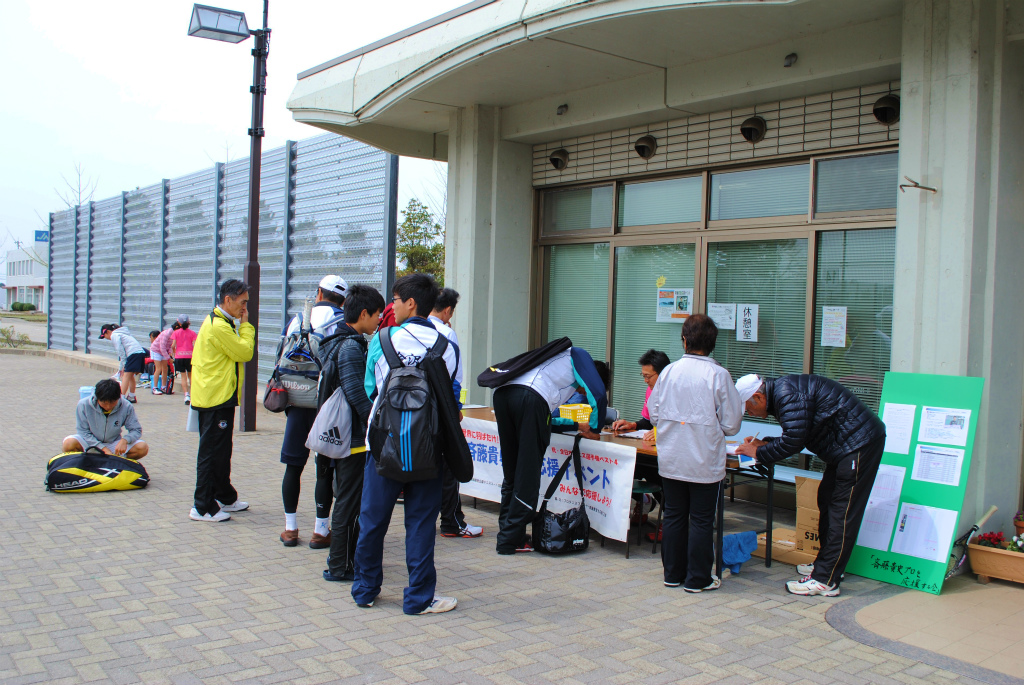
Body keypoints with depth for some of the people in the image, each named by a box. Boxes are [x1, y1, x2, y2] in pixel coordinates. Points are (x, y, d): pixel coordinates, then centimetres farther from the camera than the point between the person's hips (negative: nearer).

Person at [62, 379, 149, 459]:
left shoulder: (126, 407, -13)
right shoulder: (84, 405, -16)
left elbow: (136, 430, -6)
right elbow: (83, 432, -12)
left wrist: (124, 440, -29)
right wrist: (103, 448, -22)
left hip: (113, 444, 1)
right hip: (90, 442, 0)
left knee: (143, 448, -22)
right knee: (69, 444, -33)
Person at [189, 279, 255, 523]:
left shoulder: (222, 322, 15)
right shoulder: (219, 326, -19)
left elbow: (240, 352, 17)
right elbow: (244, 352, -16)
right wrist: (245, 325, -8)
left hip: (218, 396, 11)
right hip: (216, 399, -11)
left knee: (220, 450, 18)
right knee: (211, 452, -5)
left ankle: (225, 498, 30)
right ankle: (203, 507, 2)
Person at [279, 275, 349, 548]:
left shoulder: (296, 320, 9)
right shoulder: (343, 324, -4)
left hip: (297, 403, 3)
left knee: (293, 466, 12)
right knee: (325, 468, 3)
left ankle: (290, 529, 18)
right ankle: (320, 531, 8)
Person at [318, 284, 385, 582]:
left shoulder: (336, 342, 13)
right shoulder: (350, 347, -18)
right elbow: (357, 394, -25)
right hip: (353, 437, -10)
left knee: (348, 499, 19)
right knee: (349, 501, -1)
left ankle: (345, 557, 30)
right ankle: (341, 566, 7)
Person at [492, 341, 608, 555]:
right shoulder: (579, 356, 20)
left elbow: (548, 419, 45)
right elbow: (598, 395, 3)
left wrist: (577, 426, 46)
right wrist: (594, 430, 17)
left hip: (502, 393, 8)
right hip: (530, 398, -8)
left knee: (511, 473, 17)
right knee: (527, 476, 0)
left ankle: (507, 533, 22)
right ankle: (511, 540, 3)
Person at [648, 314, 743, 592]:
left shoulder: (669, 371, -3)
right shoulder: (718, 375, -11)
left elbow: (653, 413, 3)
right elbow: (731, 424, -8)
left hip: (670, 460, 3)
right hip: (705, 462, -3)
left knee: (673, 515, 14)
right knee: (701, 520, 8)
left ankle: (673, 573, 25)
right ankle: (697, 578, 16)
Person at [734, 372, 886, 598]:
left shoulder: (787, 394, -20)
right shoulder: (781, 392, 13)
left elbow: (793, 441, -24)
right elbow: (795, 437, 18)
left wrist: (758, 453, -13)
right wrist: (764, 444, 8)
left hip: (859, 443, -11)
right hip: (845, 446, 11)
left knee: (842, 513, -9)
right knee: (827, 501, 17)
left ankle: (825, 581, -7)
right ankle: (826, 564, 28)